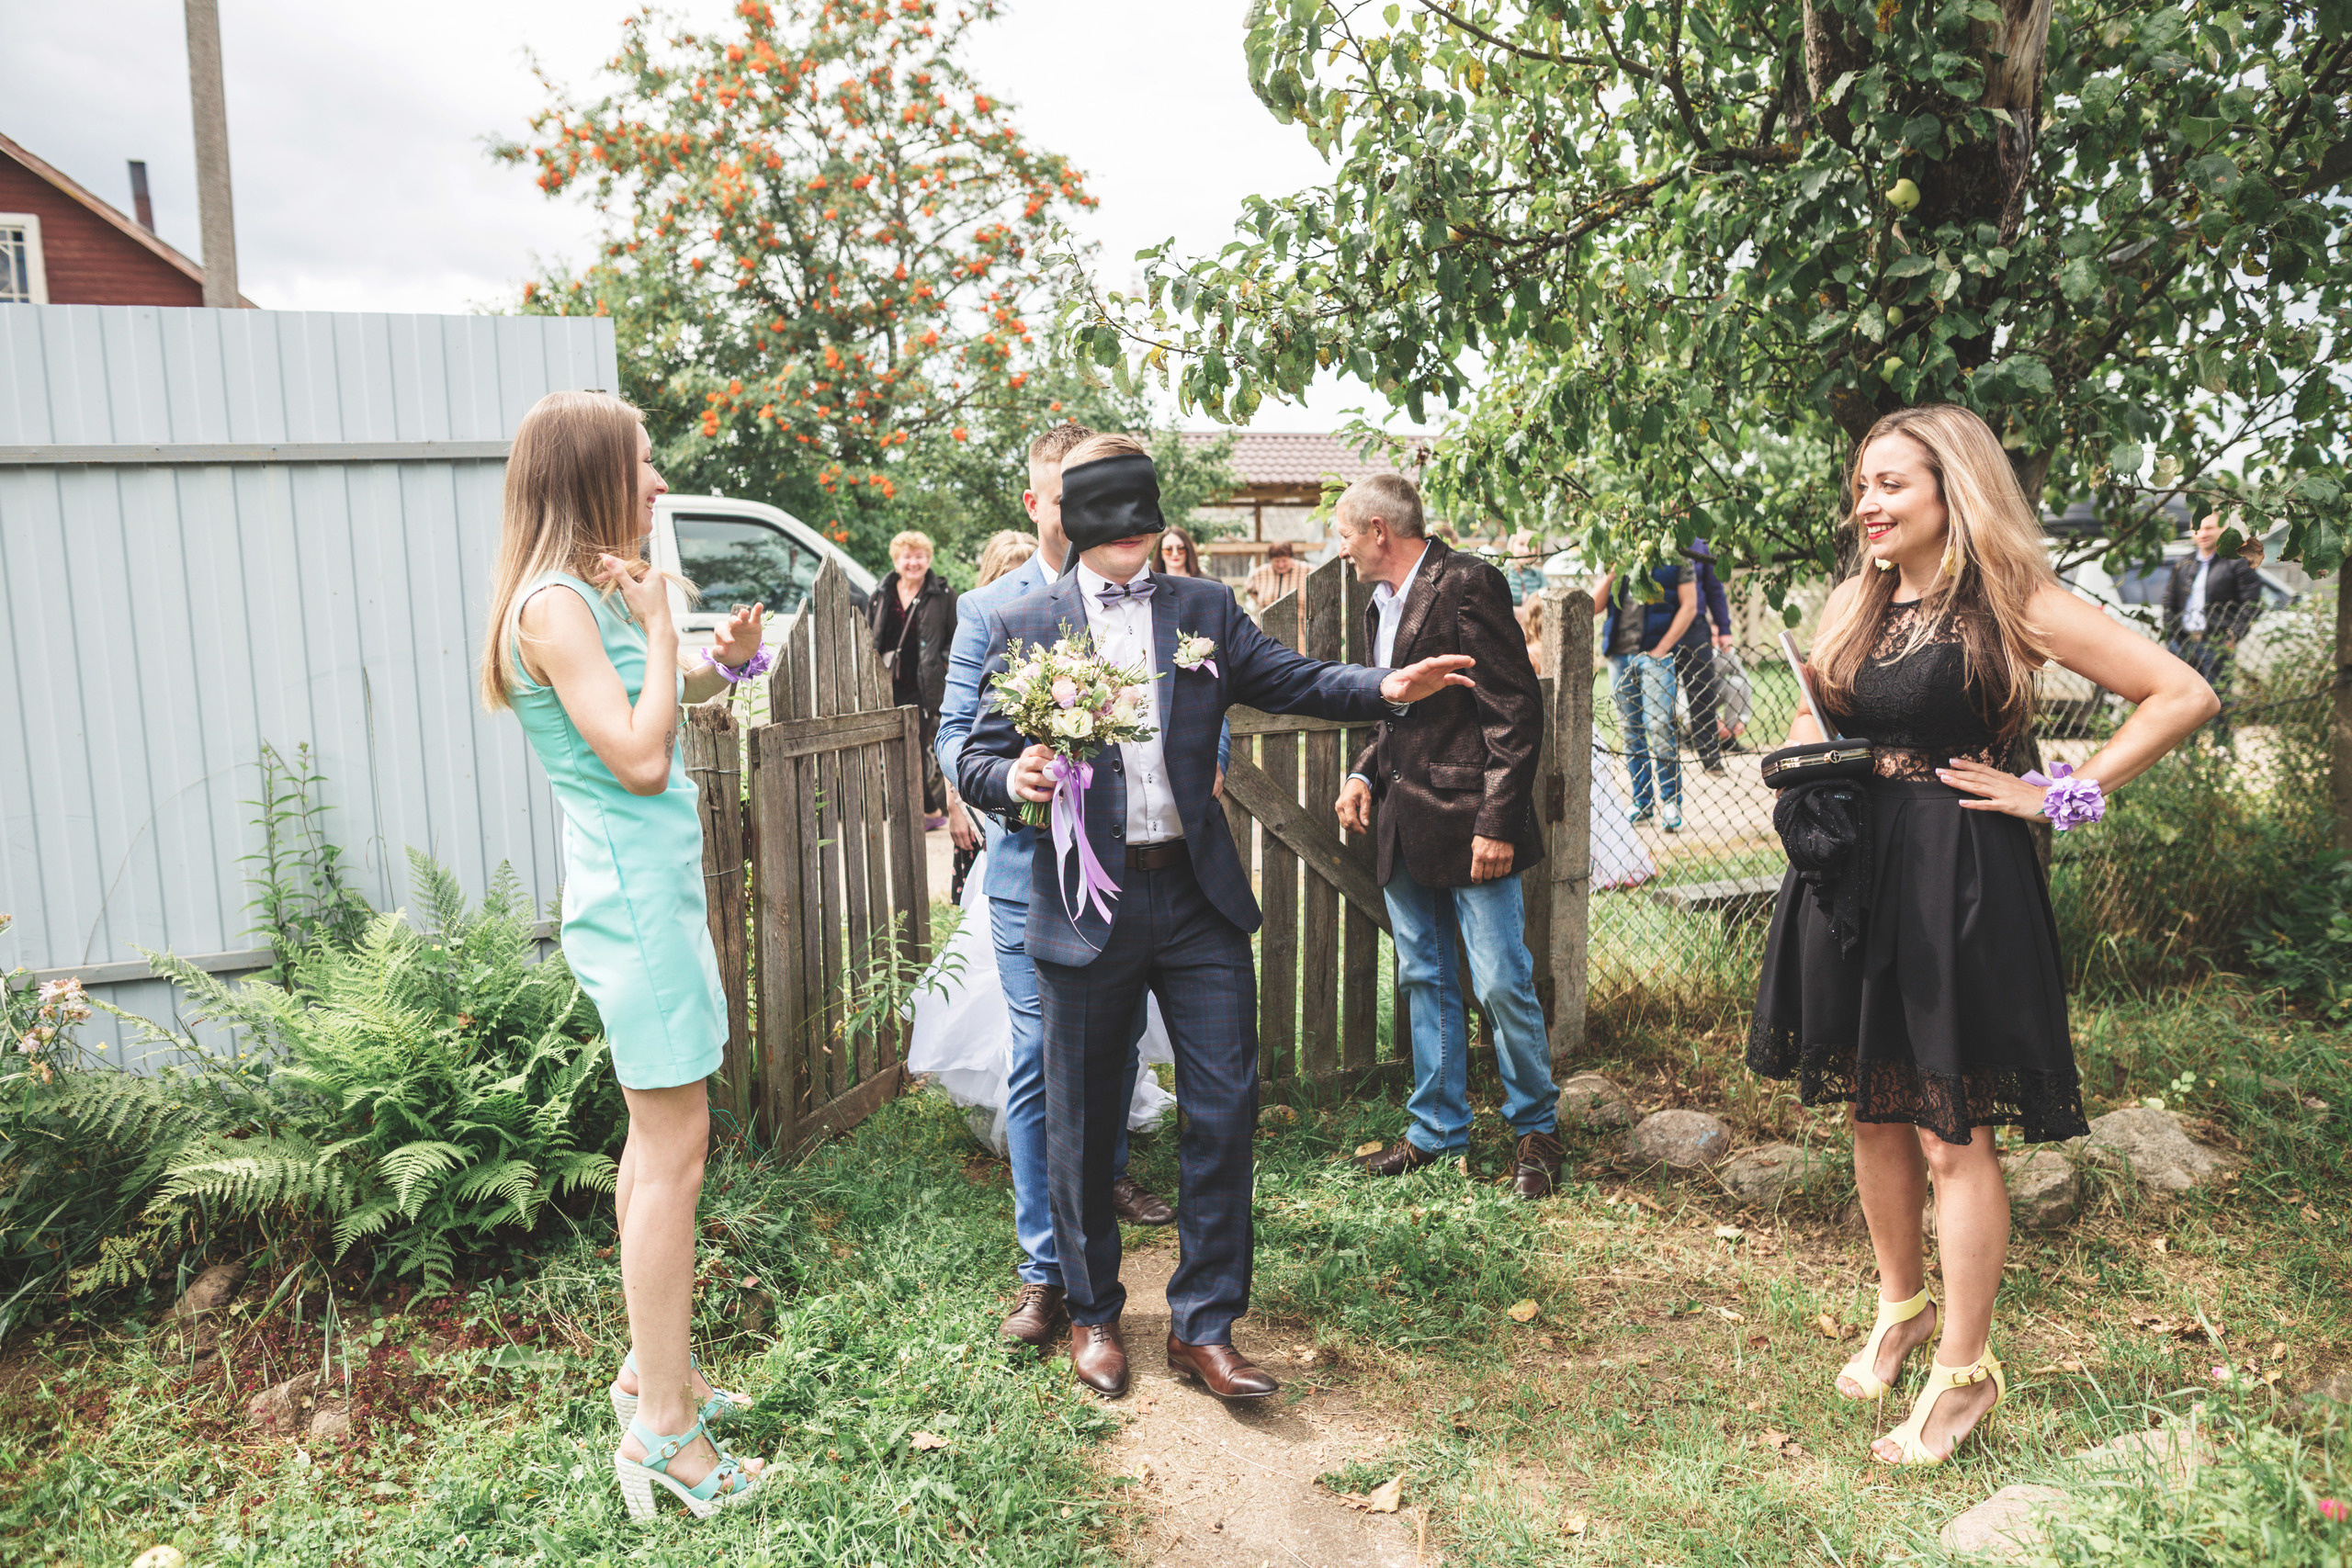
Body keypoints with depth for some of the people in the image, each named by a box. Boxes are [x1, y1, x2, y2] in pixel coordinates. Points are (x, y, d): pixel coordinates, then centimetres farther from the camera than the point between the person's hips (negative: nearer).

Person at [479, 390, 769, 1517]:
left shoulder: (596, 596, 14)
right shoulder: (555, 603, -16)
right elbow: (639, 761, -22)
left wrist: (717, 665, 9)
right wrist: (660, 625, -14)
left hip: (656, 889, 10)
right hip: (634, 898, -10)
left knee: (658, 1137, 15)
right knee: (674, 1143, -6)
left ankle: (655, 1370, 28)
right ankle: (663, 1429, 4)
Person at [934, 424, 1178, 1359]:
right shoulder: (988, 609, 2)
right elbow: (955, 732, -1)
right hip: (1035, 867, -2)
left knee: (1120, 1040, 19)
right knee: (1040, 1060, -2)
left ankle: (1104, 1176, 45)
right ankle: (1045, 1265, 7)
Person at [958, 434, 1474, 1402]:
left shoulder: (1205, 609, 9)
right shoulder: (1023, 626, 2)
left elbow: (1292, 681, 3)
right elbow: (976, 756, 3)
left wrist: (1386, 688, -14)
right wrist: (1013, 781, -20)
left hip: (1199, 899, 2)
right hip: (1087, 907, -2)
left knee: (1226, 1106, 2)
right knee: (1084, 1124, 9)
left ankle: (1204, 1325, 18)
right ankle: (1093, 1314, 31)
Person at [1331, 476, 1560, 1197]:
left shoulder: (1465, 583, -11)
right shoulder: (1381, 604, 16)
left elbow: (1516, 709, -15)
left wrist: (1497, 821, -19)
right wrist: (1364, 772, 5)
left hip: (1469, 824, -8)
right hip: (1404, 828, 8)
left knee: (1502, 984, -2)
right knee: (1424, 981, 14)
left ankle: (1536, 1129, 18)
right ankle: (1437, 1130, 26)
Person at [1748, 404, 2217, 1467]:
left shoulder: (2009, 606, -9)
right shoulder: (1852, 605, 8)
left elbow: (2184, 695, -9)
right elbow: (1812, 721, 23)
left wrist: (2060, 796, -11)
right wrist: (1806, 768, 0)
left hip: (1958, 880, -6)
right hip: (1852, 872, 6)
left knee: (1949, 1133, 1)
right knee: (1875, 1112, 15)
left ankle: (1964, 1371, 17)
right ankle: (1900, 1309, 35)